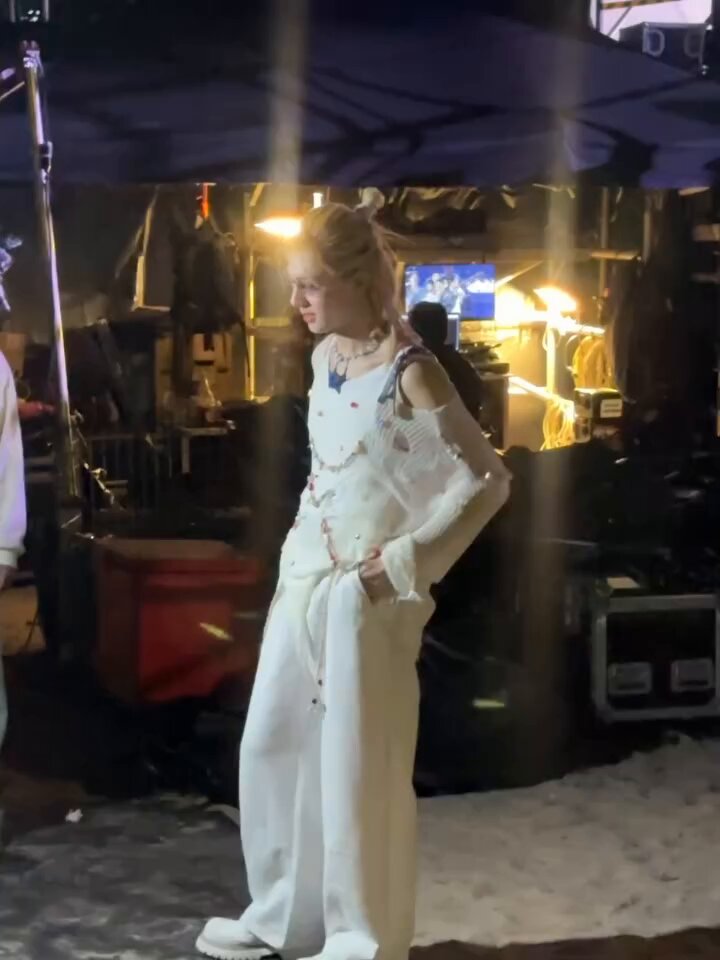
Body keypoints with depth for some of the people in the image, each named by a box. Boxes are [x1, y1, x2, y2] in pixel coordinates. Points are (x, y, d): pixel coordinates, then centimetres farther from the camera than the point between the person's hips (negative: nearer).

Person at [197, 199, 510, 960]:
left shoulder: (409, 373, -16)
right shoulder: (324, 358, 7)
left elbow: (489, 480, -16)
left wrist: (404, 563, -17)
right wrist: (297, 553, 13)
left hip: (365, 591, -8)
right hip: (305, 579, 8)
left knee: (357, 765, 1)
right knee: (270, 747, 12)